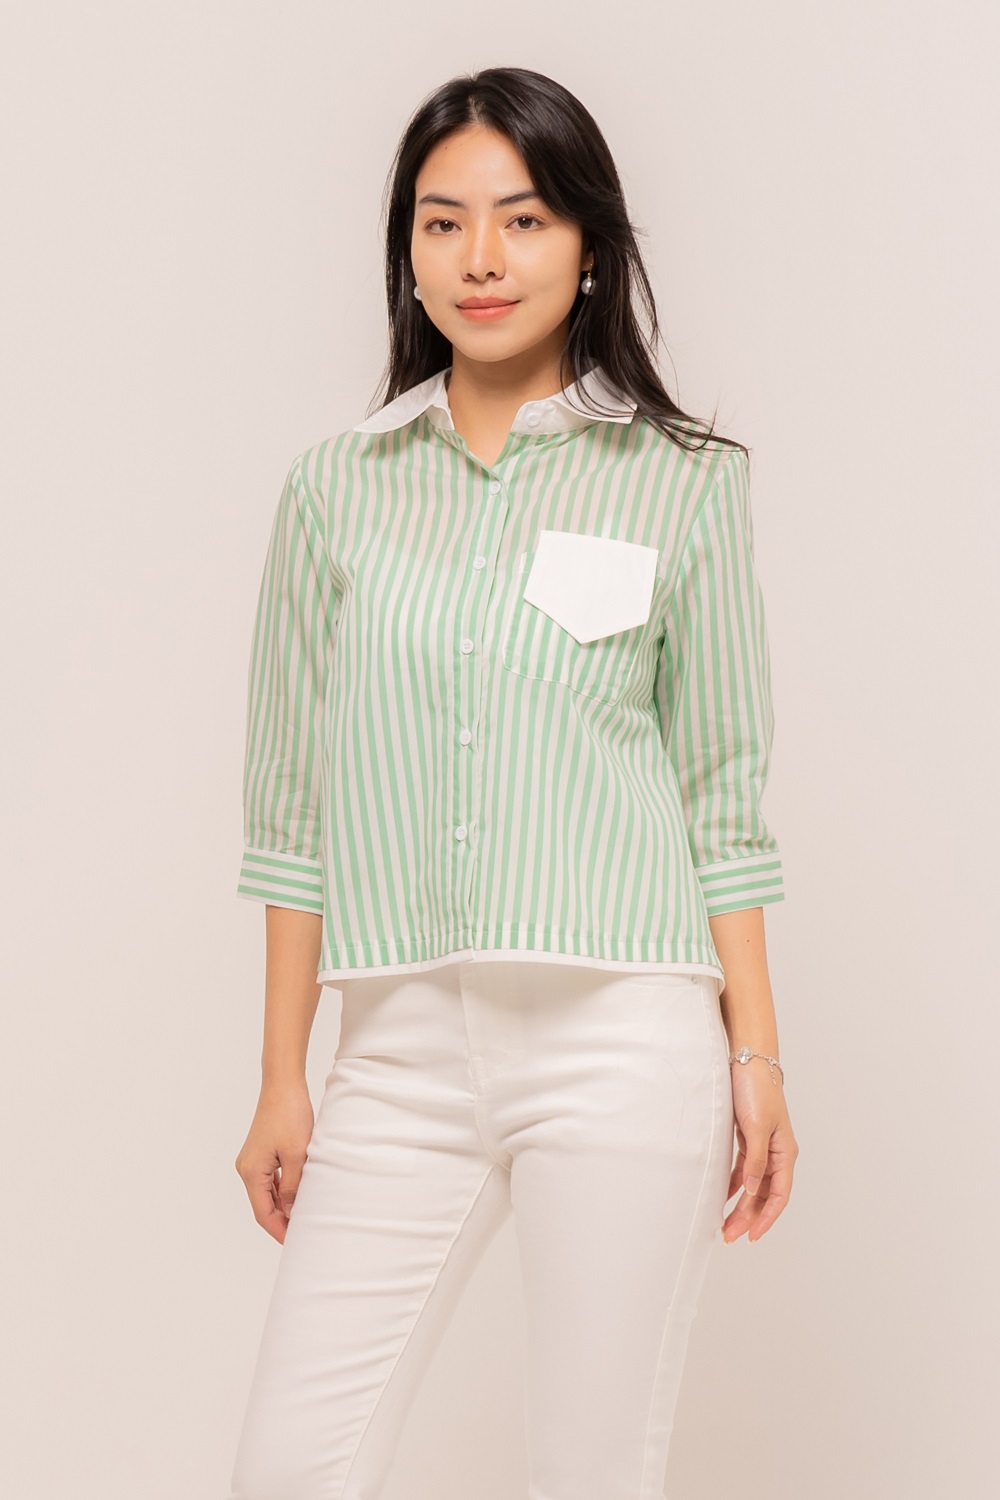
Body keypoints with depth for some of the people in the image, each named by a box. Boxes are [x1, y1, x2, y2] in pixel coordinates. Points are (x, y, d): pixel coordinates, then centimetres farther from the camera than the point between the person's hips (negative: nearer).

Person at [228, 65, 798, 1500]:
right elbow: (295, 803, 9)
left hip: (622, 1043, -2)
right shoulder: (337, 485, 8)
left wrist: (757, 1057, 1)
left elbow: (722, 794, 5)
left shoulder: (683, 479, 3)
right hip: (403, 1052, 2)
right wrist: (281, 1082, 8)